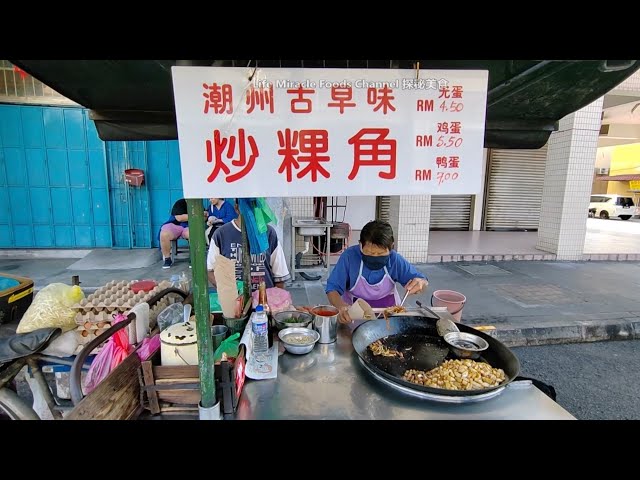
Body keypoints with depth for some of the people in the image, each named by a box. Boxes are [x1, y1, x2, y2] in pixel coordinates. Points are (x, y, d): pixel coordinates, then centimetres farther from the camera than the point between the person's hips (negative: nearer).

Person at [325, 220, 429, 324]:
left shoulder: (395, 259, -14)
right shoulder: (349, 257, -20)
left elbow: (423, 281, -3)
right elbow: (332, 289, -18)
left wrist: (419, 283, -28)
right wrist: (341, 306, -39)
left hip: (388, 308, 4)